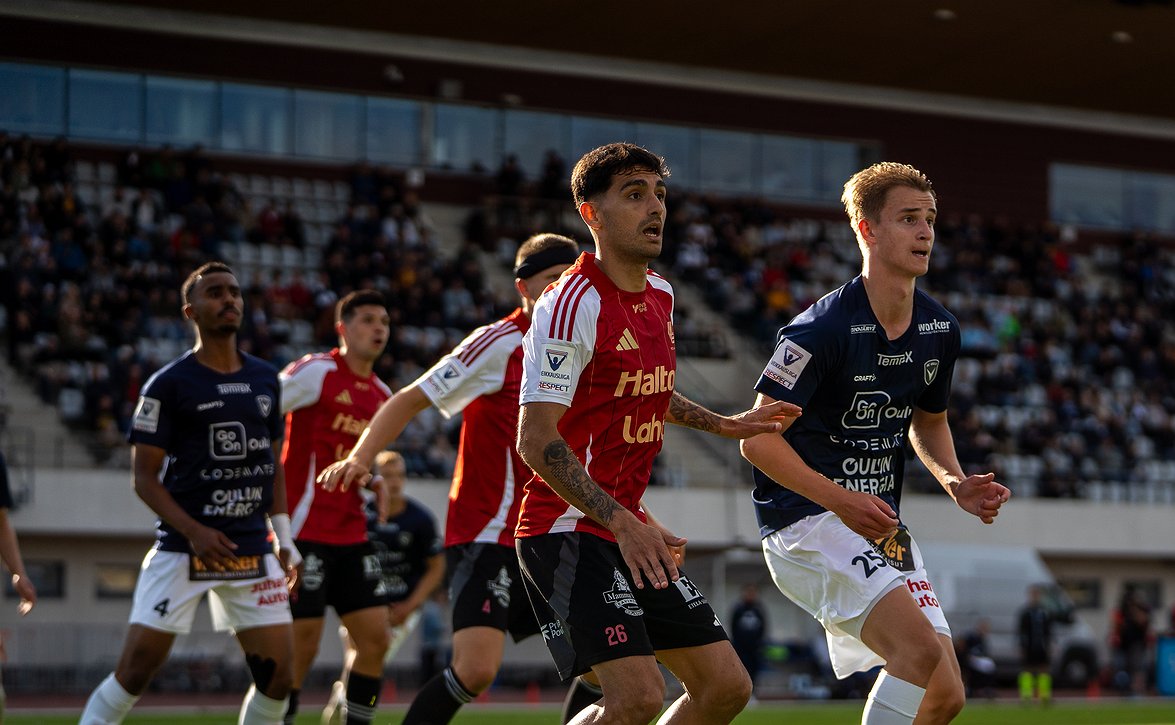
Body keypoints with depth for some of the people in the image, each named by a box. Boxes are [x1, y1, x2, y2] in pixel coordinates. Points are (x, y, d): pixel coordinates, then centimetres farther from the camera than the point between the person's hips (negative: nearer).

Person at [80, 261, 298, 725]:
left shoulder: (265, 379, 12)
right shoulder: (169, 385, -5)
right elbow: (144, 477, -6)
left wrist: (285, 539, 13)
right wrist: (194, 531, -18)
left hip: (253, 551, 5)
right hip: (180, 549, -5)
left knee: (278, 677, -1)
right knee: (135, 670, -8)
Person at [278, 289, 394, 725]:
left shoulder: (382, 395, 14)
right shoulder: (316, 372, -9)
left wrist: (378, 485, 12)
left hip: (351, 535, 7)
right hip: (305, 531, -7)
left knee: (375, 639, 2)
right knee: (301, 647, -6)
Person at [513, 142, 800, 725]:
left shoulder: (660, 295, 11)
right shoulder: (571, 303, -16)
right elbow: (536, 440, -22)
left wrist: (721, 425, 24)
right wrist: (622, 524, -29)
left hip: (632, 531, 9)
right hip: (569, 529, -9)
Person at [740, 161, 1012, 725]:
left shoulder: (939, 329, 7)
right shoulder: (822, 329, -16)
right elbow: (757, 439, -14)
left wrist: (954, 481, 4)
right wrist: (839, 500, -25)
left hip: (880, 525, 8)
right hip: (805, 518, -8)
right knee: (923, 655, -26)